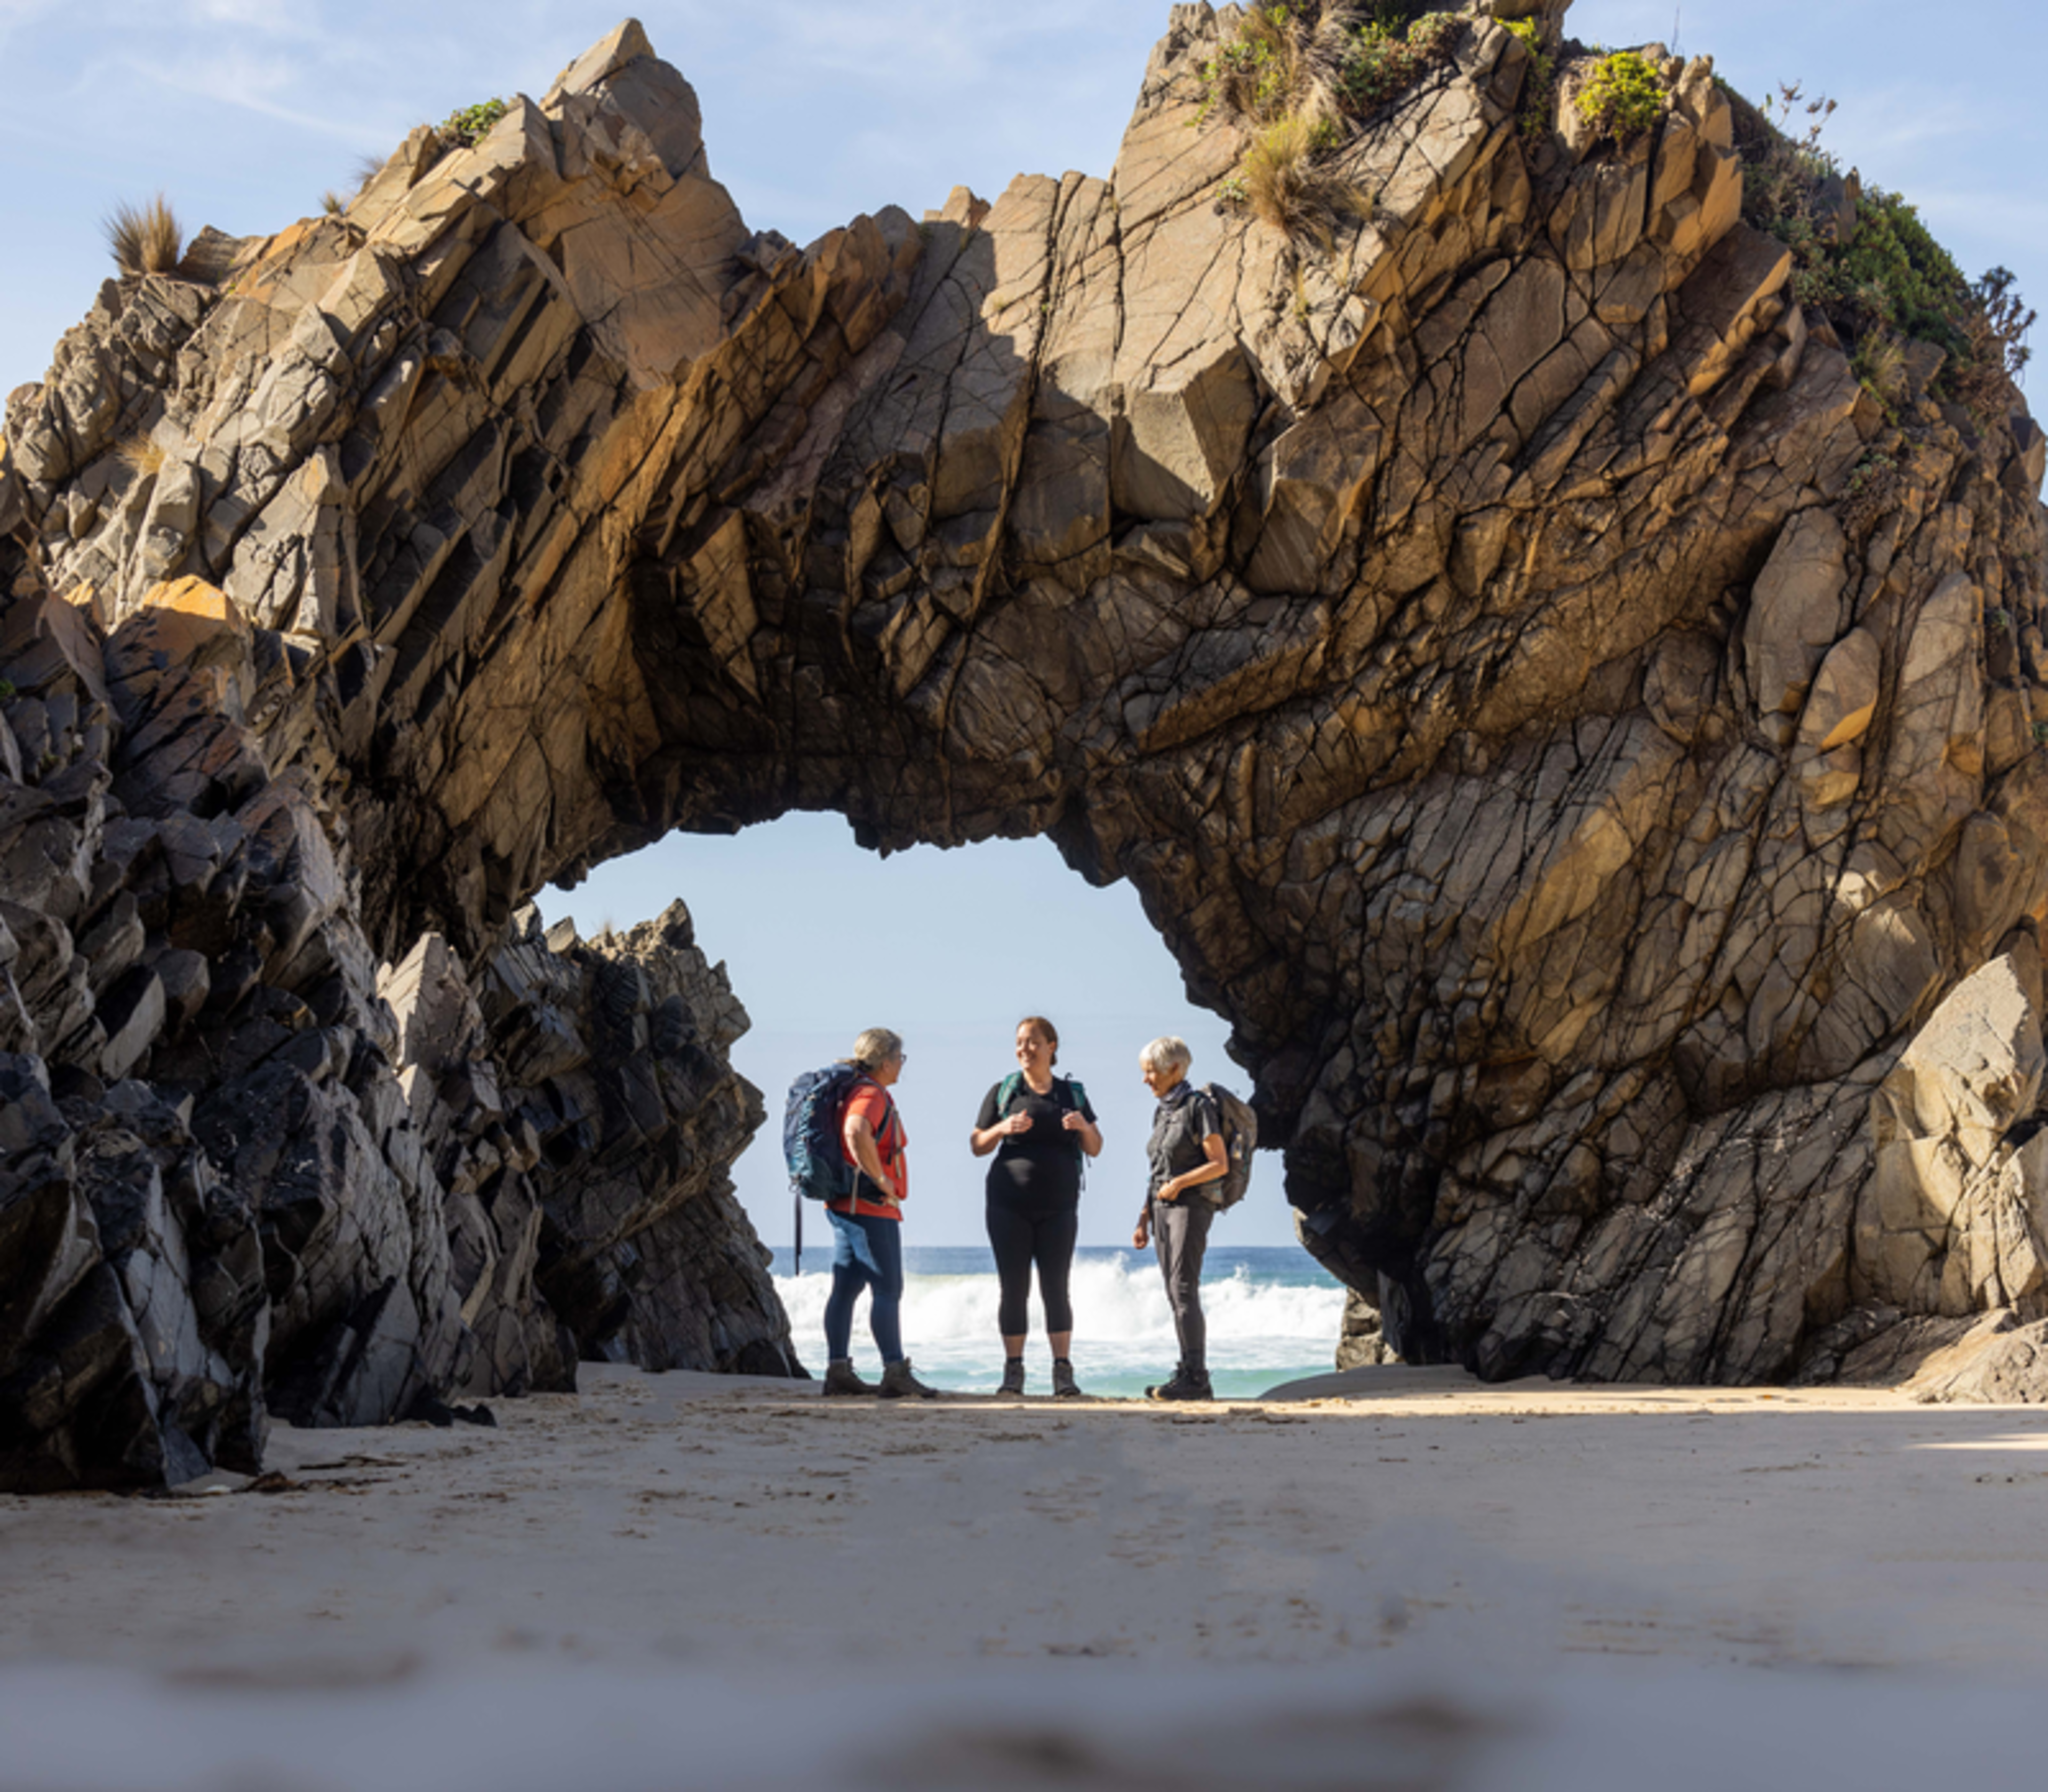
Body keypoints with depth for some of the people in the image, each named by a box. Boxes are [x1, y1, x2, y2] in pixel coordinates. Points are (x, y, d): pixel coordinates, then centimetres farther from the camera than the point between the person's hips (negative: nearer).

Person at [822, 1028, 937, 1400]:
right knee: (887, 1289, -9)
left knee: (846, 1289, 8)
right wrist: (882, 1180, -25)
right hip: (871, 1207, -10)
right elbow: (857, 1134, -35)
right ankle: (896, 1374, -10)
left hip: (844, 1205, 10)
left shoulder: (852, 1093, 16)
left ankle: (838, 1371, 9)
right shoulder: (873, 1096, -15)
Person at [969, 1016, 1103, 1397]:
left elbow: (1095, 1149, 12)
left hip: (1058, 1206, 1)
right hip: (1009, 1204, 0)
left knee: (1055, 1287, -4)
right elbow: (977, 1146, 6)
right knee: (1014, 1289, -1)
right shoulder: (1003, 1092, 5)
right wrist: (1002, 1129, -13)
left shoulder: (1072, 1094, 9)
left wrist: (1084, 1127, -10)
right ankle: (1013, 1371, 3)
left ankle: (1063, 1372, -3)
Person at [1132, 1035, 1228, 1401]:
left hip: (1191, 1206, -8)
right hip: (1163, 1207, 8)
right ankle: (1190, 1375, 5)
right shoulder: (1162, 1113, 17)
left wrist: (1179, 1183, -17)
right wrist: (1144, 1220, 17)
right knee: (1175, 1294, 4)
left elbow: (1220, 1164, -10)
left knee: (1184, 1290, -14)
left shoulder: (1198, 1106, -7)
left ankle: (1196, 1376, -16)